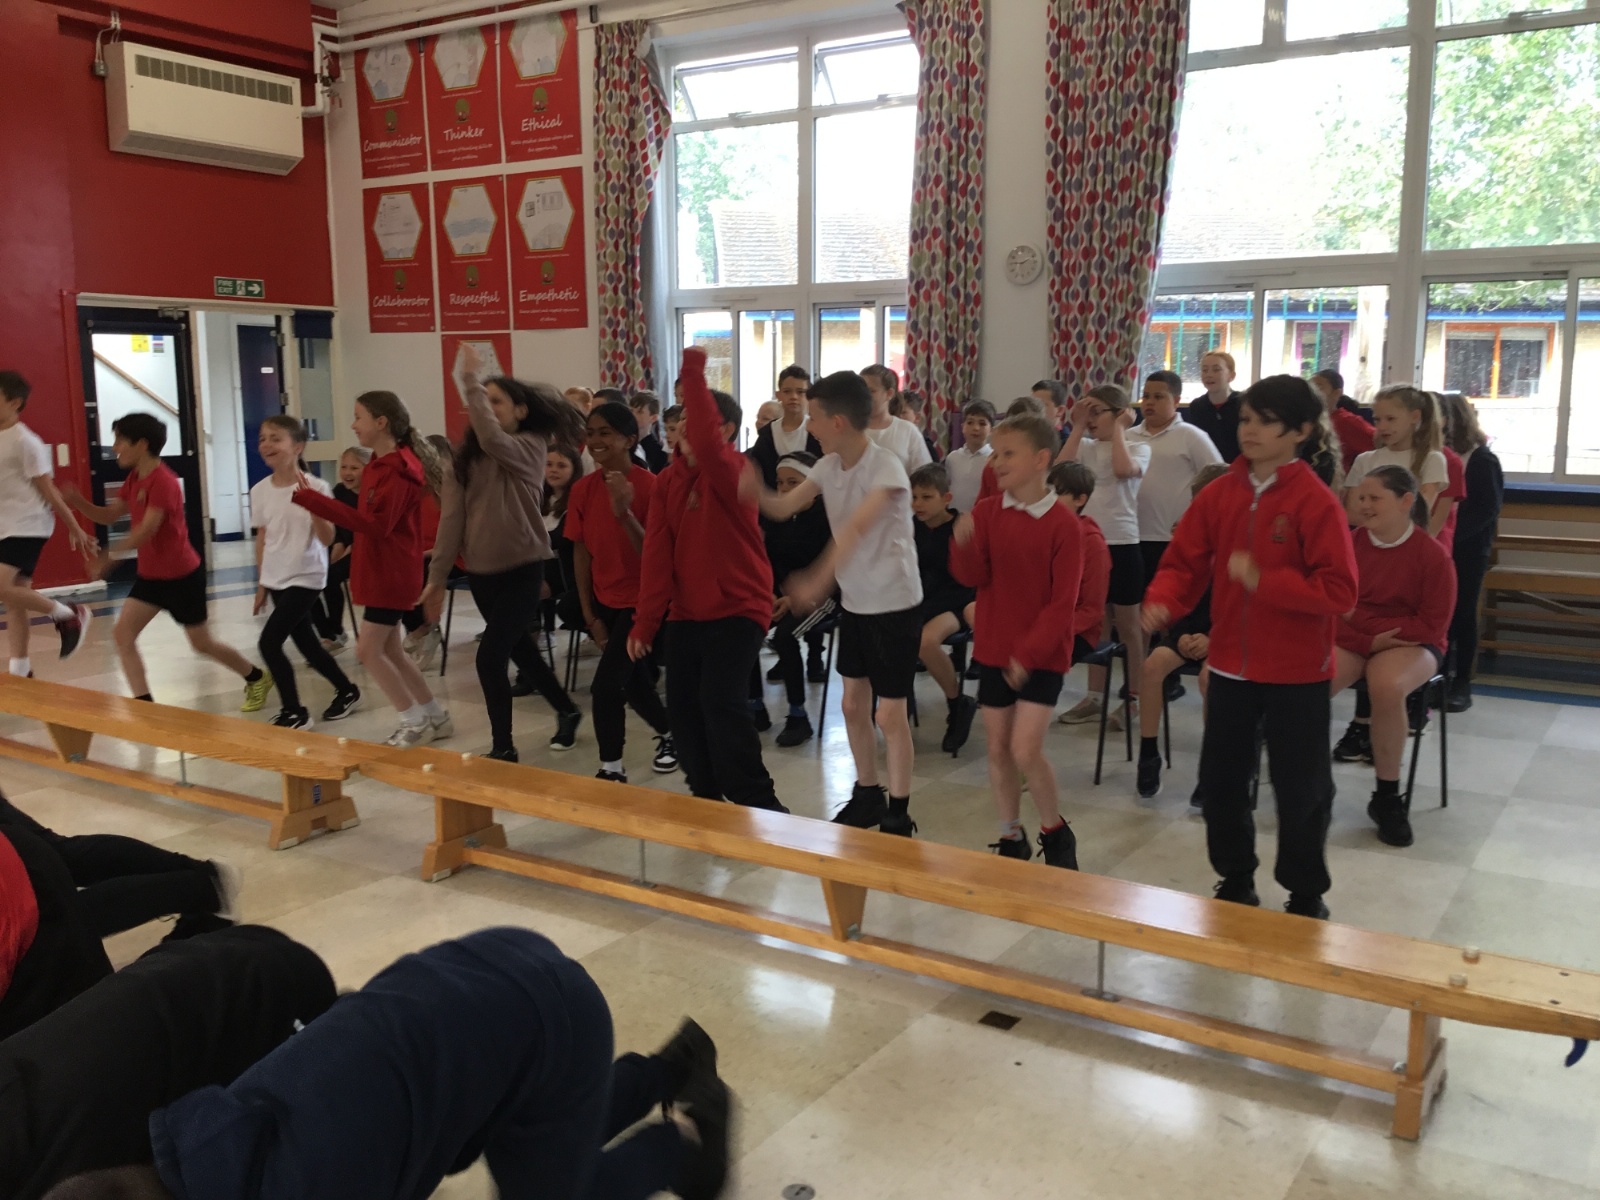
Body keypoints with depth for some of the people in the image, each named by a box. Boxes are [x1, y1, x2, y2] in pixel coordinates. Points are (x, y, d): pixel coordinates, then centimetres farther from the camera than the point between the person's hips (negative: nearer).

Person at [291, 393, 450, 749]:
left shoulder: (398, 470, -19)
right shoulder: (380, 465, 12)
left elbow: (376, 526, -28)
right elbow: (370, 520, 11)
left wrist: (314, 500, -29)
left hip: (391, 574, -10)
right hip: (379, 571, 10)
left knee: (368, 650, -7)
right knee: (389, 650, 13)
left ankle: (416, 722, 4)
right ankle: (435, 716, 22)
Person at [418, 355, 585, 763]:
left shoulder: (531, 447, -8)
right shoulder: (466, 458, 5)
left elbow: (493, 440, -31)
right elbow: (451, 520, 0)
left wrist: (471, 382, -27)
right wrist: (437, 577, -4)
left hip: (522, 568, -6)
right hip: (480, 571, 6)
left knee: (491, 656, -13)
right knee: (518, 649, 18)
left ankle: (502, 746, 4)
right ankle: (567, 711, 40)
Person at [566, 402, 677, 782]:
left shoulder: (649, 486, -18)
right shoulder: (582, 489, -3)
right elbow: (581, 552, 2)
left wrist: (624, 513, -35)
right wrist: (589, 614, -1)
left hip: (641, 600, -6)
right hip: (605, 601, 6)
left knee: (606, 685, -13)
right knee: (633, 685, 18)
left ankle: (612, 769, 3)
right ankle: (670, 735, 44)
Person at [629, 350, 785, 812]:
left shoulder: (735, 471, -13)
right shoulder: (667, 480, 5)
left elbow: (706, 445, -38)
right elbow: (656, 553, 1)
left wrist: (693, 374, -33)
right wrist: (645, 620, -4)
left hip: (736, 609, -7)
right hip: (684, 613, 7)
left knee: (722, 706, -14)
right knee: (682, 708, 7)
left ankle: (759, 806, 0)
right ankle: (707, 798, 24)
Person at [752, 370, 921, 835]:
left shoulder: (886, 465, -22)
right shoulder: (829, 466, 1)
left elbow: (857, 528, -35)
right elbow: (781, 508, 1)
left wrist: (818, 580, -46)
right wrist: (750, 486, -19)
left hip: (895, 602, -7)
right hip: (854, 601, 7)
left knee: (890, 713, -1)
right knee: (852, 704, 15)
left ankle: (898, 816, 13)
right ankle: (867, 796, 32)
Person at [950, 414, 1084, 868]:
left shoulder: (1064, 524, -11)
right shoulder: (986, 513, 1)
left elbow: (1062, 602, -12)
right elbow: (971, 576, -7)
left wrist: (1029, 652, -17)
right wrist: (964, 543, -27)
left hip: (1042, 655, -5)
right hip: (994, 650, 5)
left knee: (1026, 750, -11)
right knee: (997, 749, 10)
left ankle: (1056, 834, 13)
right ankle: (1011, 838, 26)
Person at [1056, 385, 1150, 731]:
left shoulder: (1137, 446, -4)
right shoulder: (1087, 446, 8)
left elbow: (1123, 470, -26)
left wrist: (1118, 429, -14)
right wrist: (1078, 427, -6)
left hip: (1121, 545, -5)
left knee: (1127, 626, 5)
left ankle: (1134, 699, 13)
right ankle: (1095, 696, 20)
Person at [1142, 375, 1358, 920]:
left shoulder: (1316, 501, -15)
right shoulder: (1218, 493, 0)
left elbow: (1339, 592, -19)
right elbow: (1185, 561, 3)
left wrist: (1264, 580, -27)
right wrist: (1162, 601, -17)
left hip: (1295, 672, -5)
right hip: (1231, 664, 5)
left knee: (1301, 789, 7)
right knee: (1220, 778, 15)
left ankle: (1306, 895, 27)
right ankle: (1236, 881, 35)